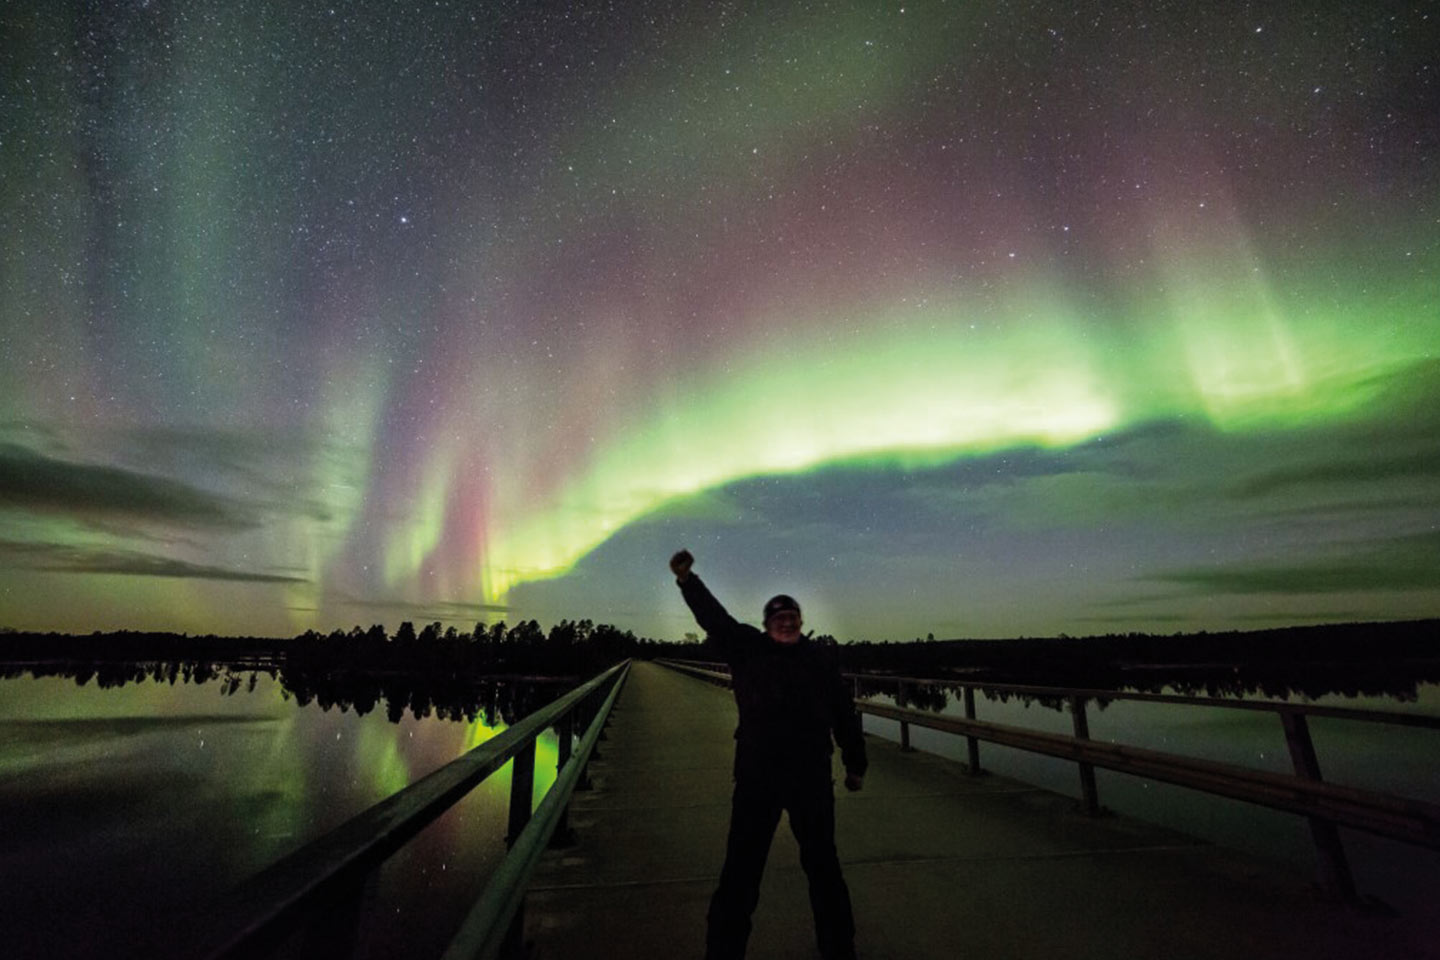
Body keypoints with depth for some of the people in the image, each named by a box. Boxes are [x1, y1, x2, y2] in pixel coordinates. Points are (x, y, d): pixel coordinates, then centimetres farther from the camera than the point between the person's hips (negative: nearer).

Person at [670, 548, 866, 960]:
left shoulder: (821, 657, 2)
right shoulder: (748, 649, -2)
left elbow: (843, 713, 9)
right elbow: (712, 615, -13)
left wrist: (855, 764, 14)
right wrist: (687, 579, -27)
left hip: (813, 777, 2)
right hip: (756, 777, -1)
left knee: (823, 865, 19)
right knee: (741, 869, 8)